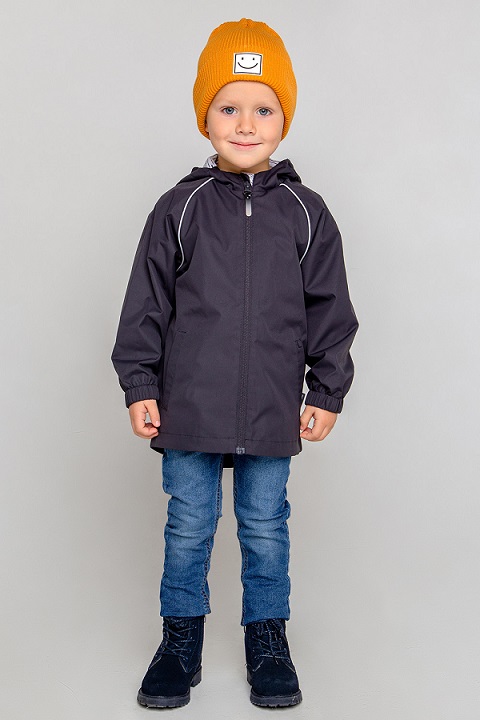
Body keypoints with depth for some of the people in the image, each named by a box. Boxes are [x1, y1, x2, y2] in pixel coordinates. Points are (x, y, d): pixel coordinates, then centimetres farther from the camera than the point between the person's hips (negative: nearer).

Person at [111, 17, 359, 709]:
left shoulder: (306, 212, 1)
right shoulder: (180, 208, -1)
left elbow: (330, 310, 5)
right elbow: (146, 304, 2)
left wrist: (327, 392, 3)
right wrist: (140, 386, -1)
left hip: (272, 412, 0)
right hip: (188, 407, 0)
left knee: (266, 526, 12)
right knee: (188, 527, 11)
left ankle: (268, 636, 30)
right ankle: (181, 636, 30)